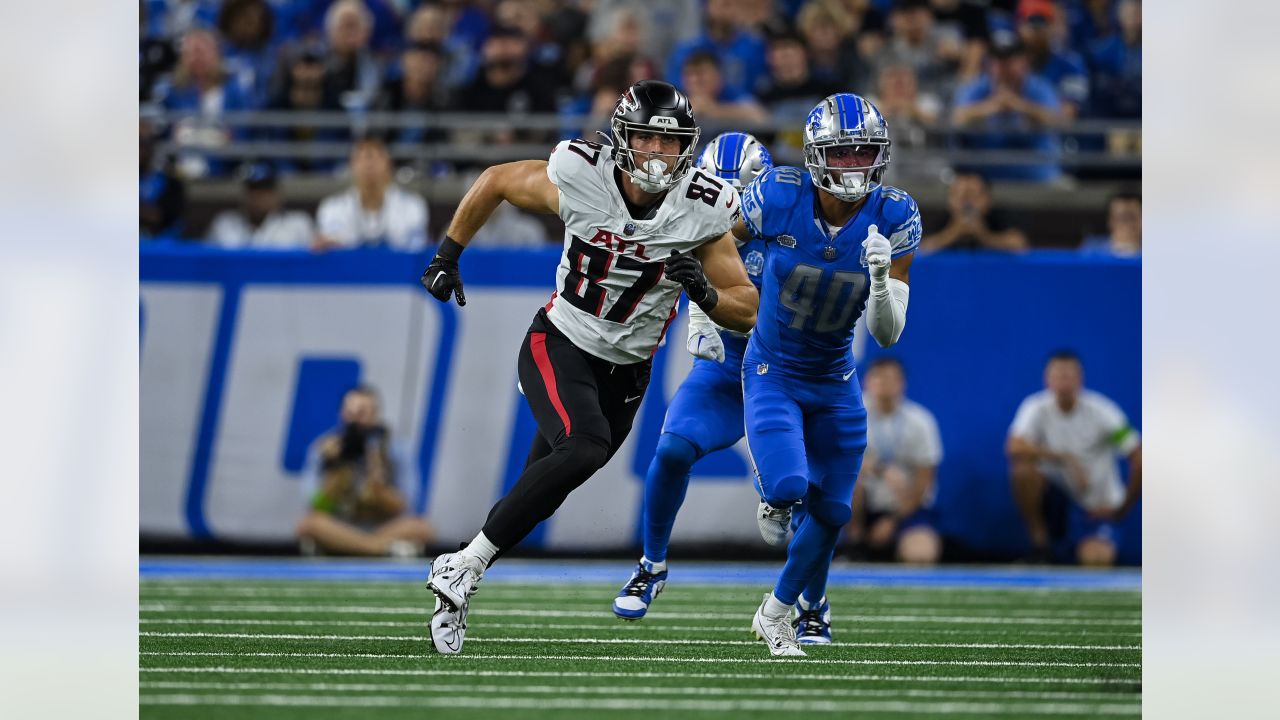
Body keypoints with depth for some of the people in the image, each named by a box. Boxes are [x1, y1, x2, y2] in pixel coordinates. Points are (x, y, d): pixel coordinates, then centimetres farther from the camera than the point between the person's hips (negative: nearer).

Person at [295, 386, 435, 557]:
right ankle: (385, 547, -31)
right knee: (308, 524, -33)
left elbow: (397, 511, -3)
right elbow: (319, 509, -9)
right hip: (339, 531, 0)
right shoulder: (326, 448, -4)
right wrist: (339, 471, -20)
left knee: (421, 528, -27)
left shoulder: (391, 453, -2)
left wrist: (377, 485, -20)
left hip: (380, 528, 0)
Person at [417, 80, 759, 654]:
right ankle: (464, 566, -22)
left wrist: (706, 294, -28)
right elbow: (496, 181, 2)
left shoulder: (702, 212, -14)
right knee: (584, 448, -29)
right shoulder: (579, 181, -18)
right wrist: (448, 256, 7)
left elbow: (746, 313, -6)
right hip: (559, 347, -3)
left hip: (626, 370, 3)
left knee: (542, 492, 7)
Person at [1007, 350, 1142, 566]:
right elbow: (1015, 447, -26)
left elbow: (1139, 458, -10)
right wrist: (1065, 458, -29)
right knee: (1022, 468, -28)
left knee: (1096, 559, -33)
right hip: (1056, 497, 2)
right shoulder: (1037, 409, -9)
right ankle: (1039, 544, -12)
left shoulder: (1101, 412, -12)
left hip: (1097, 507, -2)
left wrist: (1122, 508, -8)